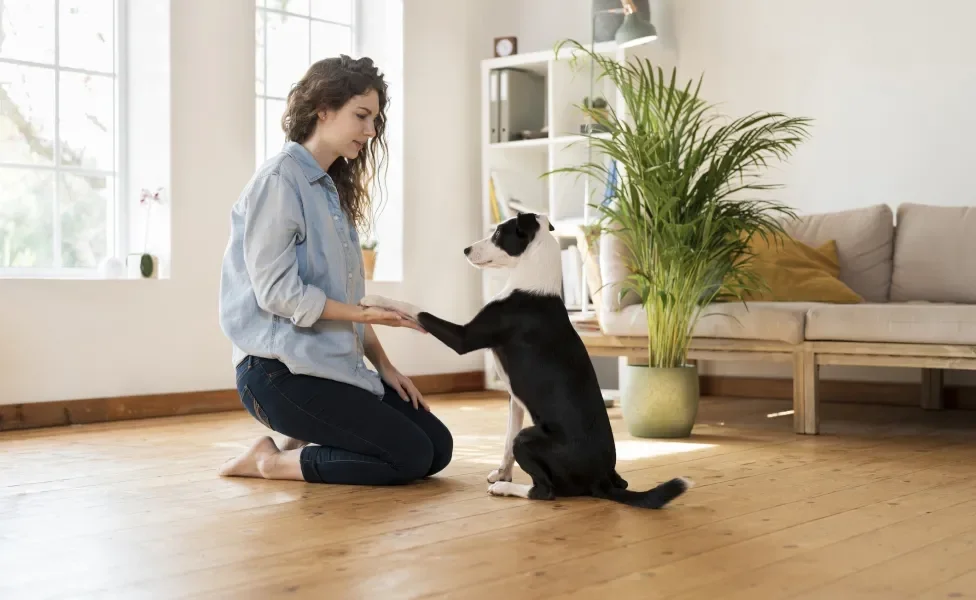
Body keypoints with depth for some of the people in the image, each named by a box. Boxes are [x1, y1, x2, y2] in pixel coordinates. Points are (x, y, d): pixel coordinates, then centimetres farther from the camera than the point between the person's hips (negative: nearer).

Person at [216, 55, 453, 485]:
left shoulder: (333, 188, 17)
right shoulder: (279, 180, -10)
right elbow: (276, 291, -17)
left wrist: (384, 366, 9)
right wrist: (363, 314, -15)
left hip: (337, 364, 9)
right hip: (281, 371, -9)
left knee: (438, 447, 2)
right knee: (411, 455, -15)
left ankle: (302, 446, 11)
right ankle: (269, 461, -3)